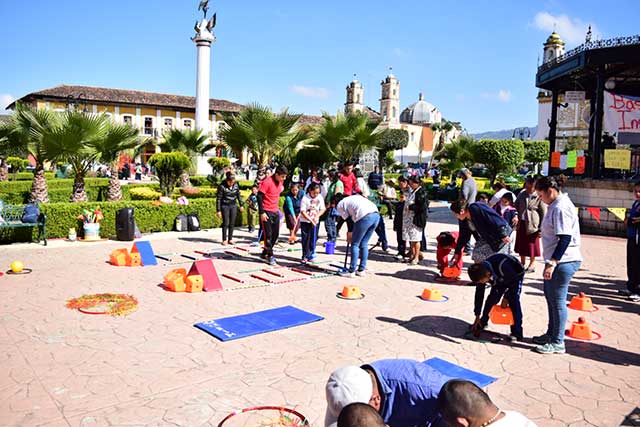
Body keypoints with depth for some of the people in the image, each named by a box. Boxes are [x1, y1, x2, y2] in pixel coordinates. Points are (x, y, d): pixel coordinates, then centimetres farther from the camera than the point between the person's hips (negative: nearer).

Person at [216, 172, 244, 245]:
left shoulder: (236, 185, -2)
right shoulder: (222, 186, -15)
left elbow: (238, 195, 13)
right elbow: (218, 199, -12)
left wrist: (241, 205, 15)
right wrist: (218, 210, -13)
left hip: (233, 206, 4)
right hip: (225, 206, -4)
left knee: (232, 223, 6)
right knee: (225, 223, -2)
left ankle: (230, 239, 14)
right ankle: (224, 240, 8)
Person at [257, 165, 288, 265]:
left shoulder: (281, 182, 5)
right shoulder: (267, 182, -19)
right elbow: (259, 196, -18)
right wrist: (262, 212, -20)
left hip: (275, 211, 8)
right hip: (266, 212, -8)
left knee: (275, 234, 11)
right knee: (268, 234, -3)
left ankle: (265, 253, 24)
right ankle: (270, 256, 6)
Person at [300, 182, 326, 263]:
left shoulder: (320, 197, -2)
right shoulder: (305, 198, -14)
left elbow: (322, 209, 2)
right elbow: (303, 212, -15)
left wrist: (317, 216, -15)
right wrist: (311, 220, -21)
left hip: (315, 222, 3)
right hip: (305, 221, -3)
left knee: (313, 239, 6)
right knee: (305, 239, 1)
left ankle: (311, 255, 17)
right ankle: (305, 256, 10)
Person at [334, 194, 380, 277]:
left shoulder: (340, 205, 13)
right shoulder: (351, 198, 34)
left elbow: (349, 220, 6)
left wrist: (350, 232, 18)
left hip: (365, 217, -8)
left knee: (355, 244, 5)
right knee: (364, 244, 18)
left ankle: (351, 271, 9)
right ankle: (362, 270, 24)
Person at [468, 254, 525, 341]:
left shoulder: (502, 267, -43)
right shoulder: (481, 273, -23)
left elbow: (515, 281, -25)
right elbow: (479, 294, -13)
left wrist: (506, 298, -21)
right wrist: (477, 316, -8)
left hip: (515, 275, -5)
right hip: (500, 278, 5)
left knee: (513, 301, -19)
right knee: (492, 298, -3)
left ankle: (517, 333, -14)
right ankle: (483, 322, 17)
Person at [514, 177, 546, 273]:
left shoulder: (539, 197, -11)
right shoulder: (522, 194, 5)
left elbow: (543, 214, -8)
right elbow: (516, 206, 17)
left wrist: (541, 229, -9)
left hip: (532, 224, -5)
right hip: (521, 223, 5)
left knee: (532, 245, 6)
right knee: (521, 245, 12)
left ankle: (532, 264, 23)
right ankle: (522, 263, 27)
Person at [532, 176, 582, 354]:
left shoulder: (561, 208, -18)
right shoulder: (556, 205, 13)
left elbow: (565, 239, -24)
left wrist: (552, 263, -27)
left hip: (563, 261, -11)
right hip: (556, 261, 11)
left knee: (557, 301, -2)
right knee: (550, 297, 20)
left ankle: (558, 343, 9)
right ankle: (551, 334, 35)